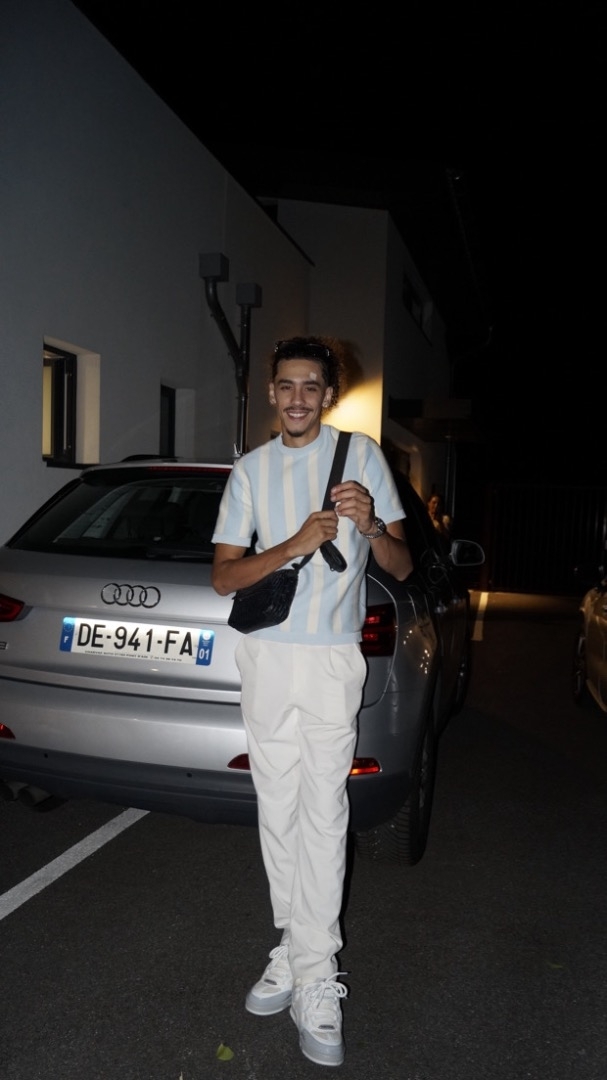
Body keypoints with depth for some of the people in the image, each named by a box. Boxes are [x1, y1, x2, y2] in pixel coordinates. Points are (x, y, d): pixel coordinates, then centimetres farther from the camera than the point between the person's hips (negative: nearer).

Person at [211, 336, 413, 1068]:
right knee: (278, 812, 8)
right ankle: (295, 949, 22)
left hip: (332, 657, -2)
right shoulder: (251, 470, 9)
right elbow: (223, 576, 2)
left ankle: (315, 982, 4)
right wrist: (294, 545, -14)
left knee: (322, 813, -5)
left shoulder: (363, 455, 3)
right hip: (266, 655, 3)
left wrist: (370, 527, -18)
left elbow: (401, 568, 3)